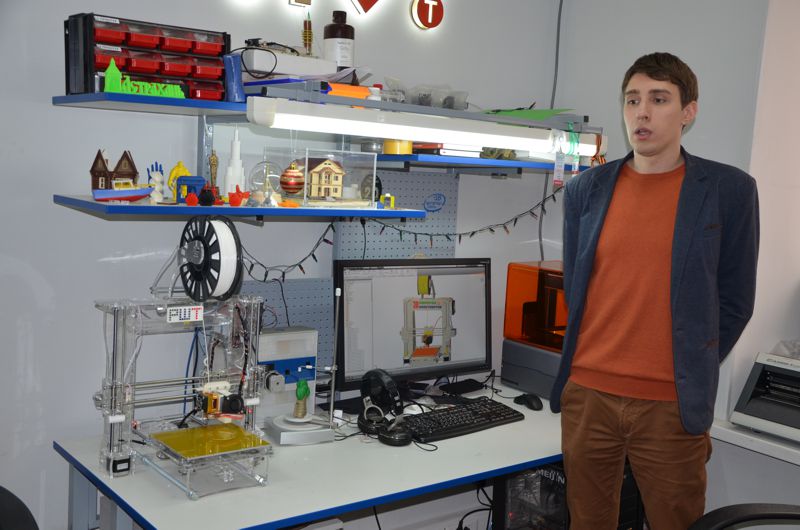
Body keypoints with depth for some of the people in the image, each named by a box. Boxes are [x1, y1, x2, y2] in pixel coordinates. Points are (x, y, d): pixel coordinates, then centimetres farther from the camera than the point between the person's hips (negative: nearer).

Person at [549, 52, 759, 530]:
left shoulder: (729, 190, -3)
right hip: (585, 395, 3)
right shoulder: (585, 190, 4)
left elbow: (734, 300, 2)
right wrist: (596, 360, 9)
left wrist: (694, 374, 3)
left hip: (672, 406, -2)